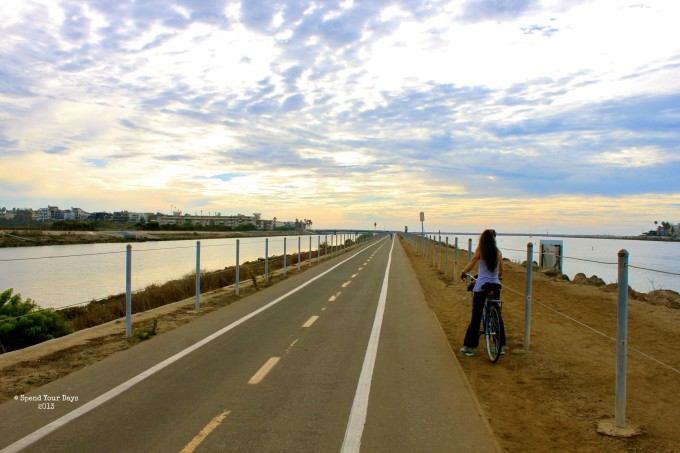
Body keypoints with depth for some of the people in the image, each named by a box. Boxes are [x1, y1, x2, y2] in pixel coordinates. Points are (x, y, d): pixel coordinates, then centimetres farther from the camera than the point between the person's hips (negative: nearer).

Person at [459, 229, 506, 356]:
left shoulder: (480, 250, -6)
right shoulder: (498, 252, 4)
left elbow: (471, 265, -5)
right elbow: (501, 271, 11)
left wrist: (463, 273, 13)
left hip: (481, 286, -3)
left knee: (476, 317, 2)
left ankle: (469, 347, 7)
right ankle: (501, 346, 21)